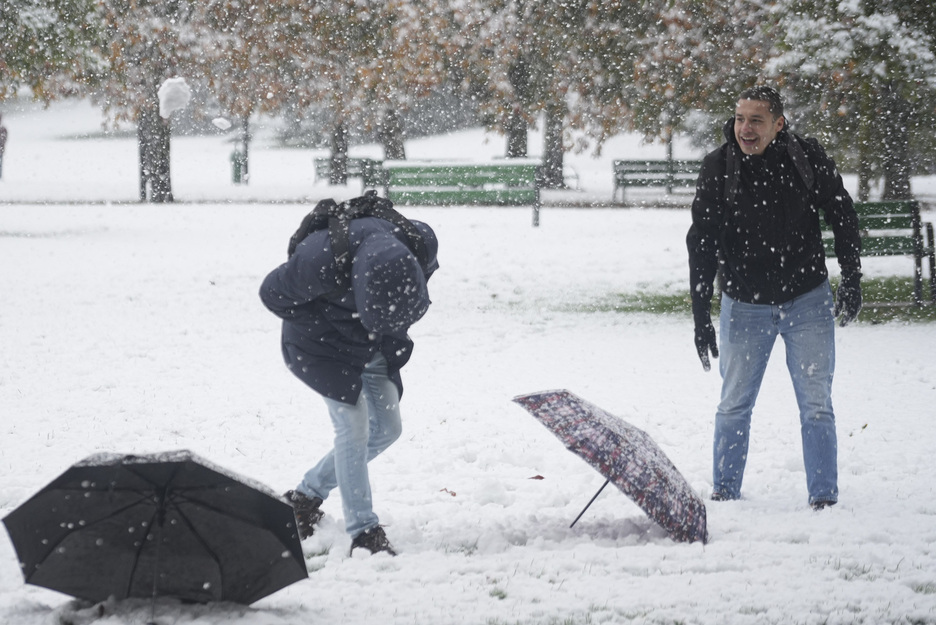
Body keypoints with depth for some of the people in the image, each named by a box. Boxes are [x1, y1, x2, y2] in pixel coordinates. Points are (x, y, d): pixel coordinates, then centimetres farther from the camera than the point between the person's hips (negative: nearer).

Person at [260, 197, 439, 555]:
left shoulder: (421, 244, -27)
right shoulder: (320, 262, -40)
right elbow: (273, 294, -20)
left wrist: (392, 334, -5)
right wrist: (328, 328, -17)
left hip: (374, 348, 6)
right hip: (323, 342, -6)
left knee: (387, 428, 6)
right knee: (354, 425, -15)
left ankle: (307, 495, 20)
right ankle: (364, 533, -7)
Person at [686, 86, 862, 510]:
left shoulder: (808, 160, -10)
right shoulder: (718, 168, -10)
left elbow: (842, 218, 5)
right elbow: (701, 246, -6)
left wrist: (852, 281, 0)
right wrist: (701, 318, -8)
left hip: (808, 301, 0)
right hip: (744, 305, 0)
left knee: (816, 405, -1)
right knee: (734, 405, 8)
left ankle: (824, 499, 8)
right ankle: (724, 495, 21)